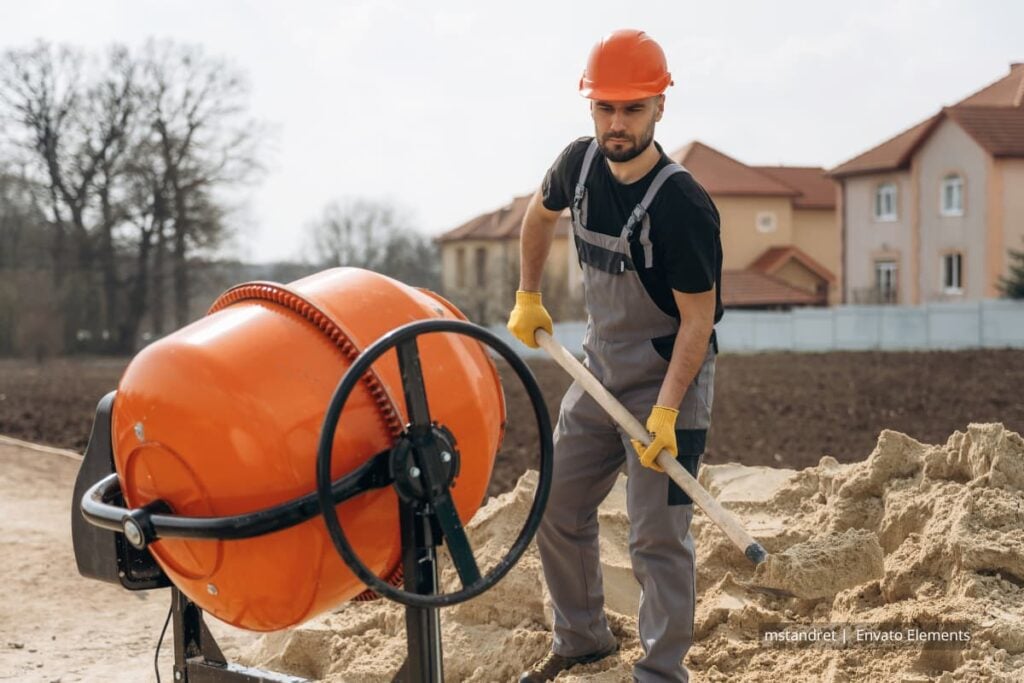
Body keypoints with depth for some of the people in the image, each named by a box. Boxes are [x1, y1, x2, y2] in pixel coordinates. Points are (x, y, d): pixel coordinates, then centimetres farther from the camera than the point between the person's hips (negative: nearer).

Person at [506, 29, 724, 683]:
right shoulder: (581, 162, -5)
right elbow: (540, 213, 19)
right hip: (600, 369, 7)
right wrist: (528, 297, 16)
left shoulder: (683, 204, -25)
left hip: (668, 377, -7)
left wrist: (664, 413, -28)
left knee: (658, 533, -8)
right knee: (559, 510, 13)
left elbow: (698, 320, -21)